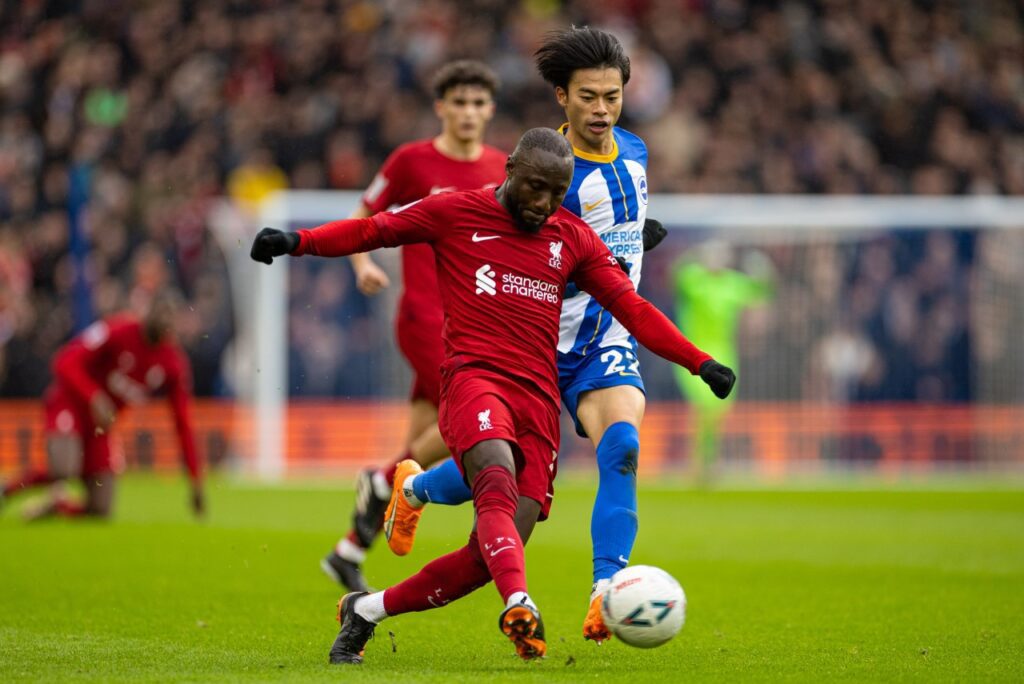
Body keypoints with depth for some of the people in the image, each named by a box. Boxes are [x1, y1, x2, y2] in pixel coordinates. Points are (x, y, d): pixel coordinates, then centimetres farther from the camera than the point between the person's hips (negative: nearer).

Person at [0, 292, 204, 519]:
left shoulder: (174, 365, -4)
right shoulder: (118, 330, -17)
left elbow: (183, 424, 0)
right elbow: (65, 362, -21)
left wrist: (195, 481, -3)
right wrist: (95, 399, -34)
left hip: (101, 423, 5)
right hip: (71, 404, -5)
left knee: (100, 510, -5)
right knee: (63, 471, -33)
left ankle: (56, 507, 24)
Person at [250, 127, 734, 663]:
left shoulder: (573, 240, 18)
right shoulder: (456, 214, 9)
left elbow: (632, 308, 18)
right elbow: (373, 231, 8)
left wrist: (699, 362, 11)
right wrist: (295, 242, -6)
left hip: (538, 400, 4)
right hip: (474, 379, -4)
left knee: (490, 555, -7)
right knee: (498, 479, -35)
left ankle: (364, 610, 12)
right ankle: (519, 606, -56)